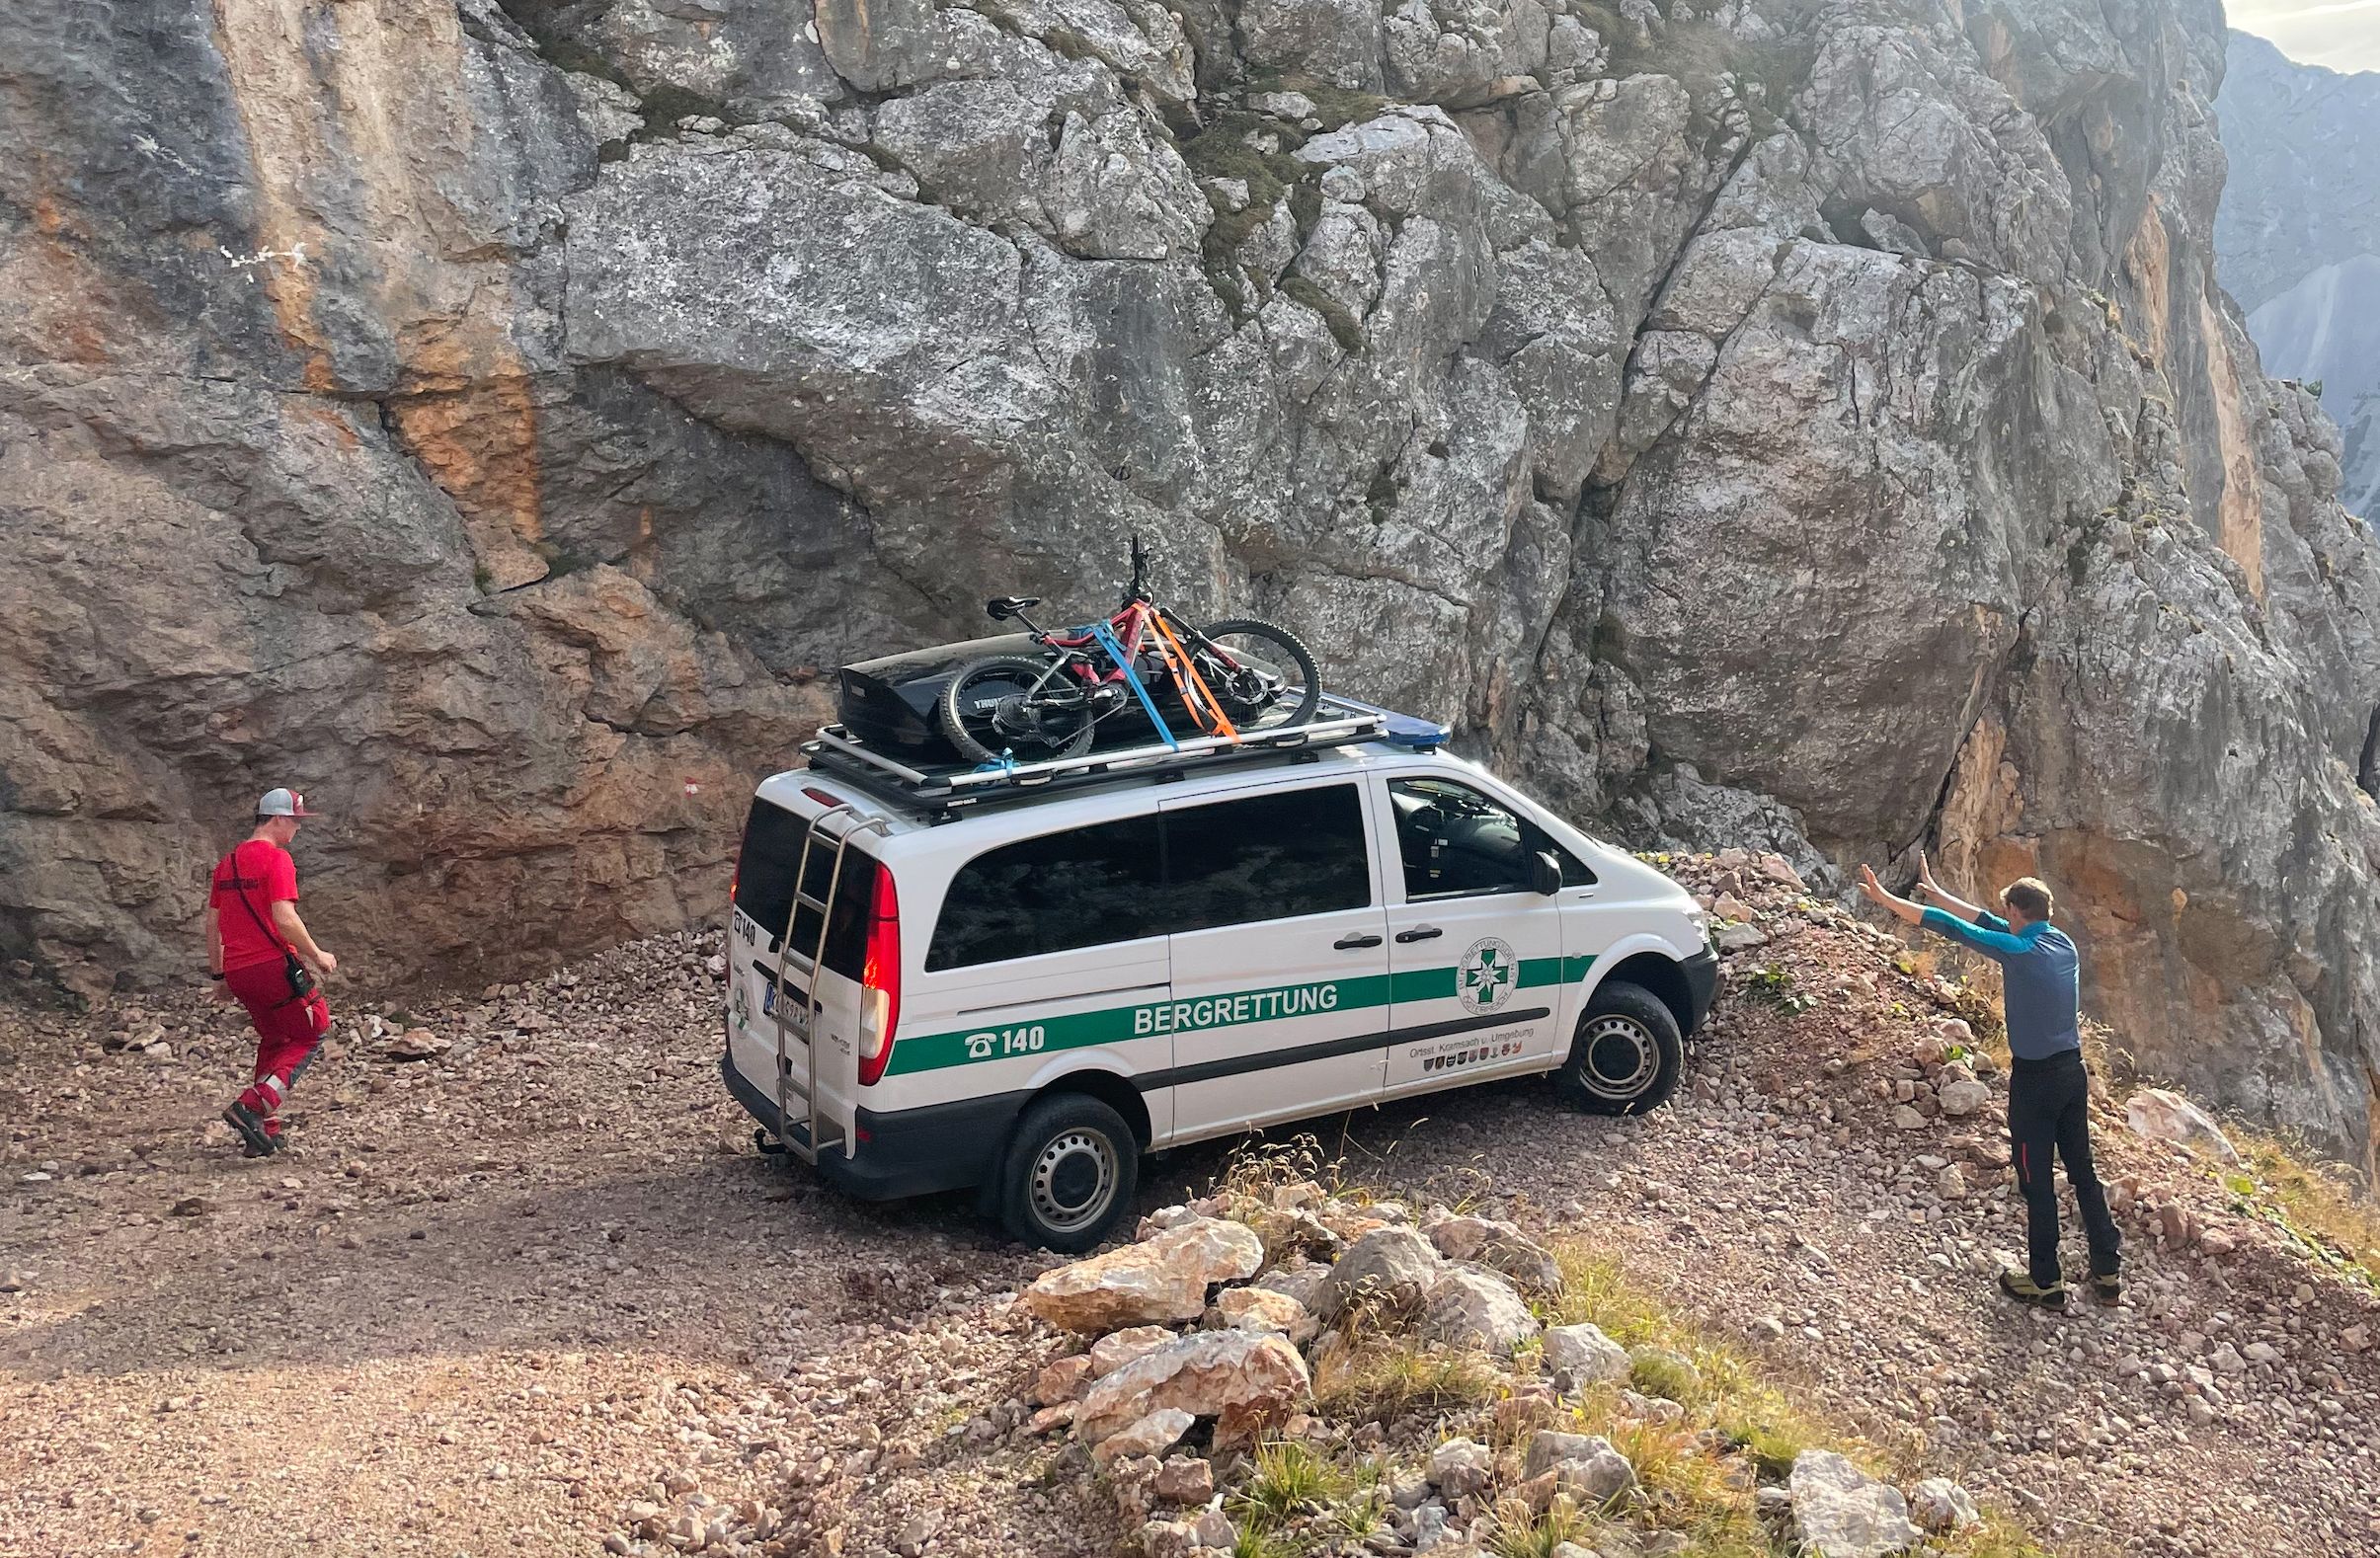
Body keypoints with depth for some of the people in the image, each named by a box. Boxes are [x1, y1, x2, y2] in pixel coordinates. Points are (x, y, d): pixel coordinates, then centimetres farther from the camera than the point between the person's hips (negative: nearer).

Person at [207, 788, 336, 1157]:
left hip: (237, 971, 8)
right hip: (274, 964, -8)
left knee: (272, 1040, 22)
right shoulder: (276, 858, -10)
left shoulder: (227, 861, 16)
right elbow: (285, 919, -19)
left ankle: (265, 1132, 19)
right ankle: (252, 1106, -10)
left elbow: (211, 923, 19)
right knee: (309, 1035, 7)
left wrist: (219, 975, 24)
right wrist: (317, 955, -8)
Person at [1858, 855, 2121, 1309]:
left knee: (2038, 1182, 4)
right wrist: (1937, 892, 19)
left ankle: (2046, 1281, 12)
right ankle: (2109, 1272, 20)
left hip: (2034, 1079, -7)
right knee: (2083, 1173, 15)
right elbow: (1987, 922, 13)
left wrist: (1885, 898, -7)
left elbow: (1950, 927, -14)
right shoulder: (2064, 944, 4)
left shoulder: (2018, 951, -18)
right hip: (2073, 1071, 7)